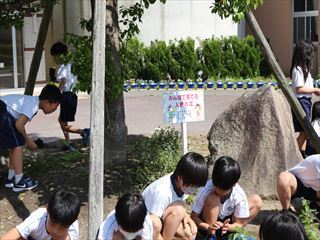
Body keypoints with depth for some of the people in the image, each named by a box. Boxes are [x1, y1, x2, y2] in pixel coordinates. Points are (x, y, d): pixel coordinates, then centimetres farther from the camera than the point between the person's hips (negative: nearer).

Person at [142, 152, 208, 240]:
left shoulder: (183, 185, -12)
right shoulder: (163, 191, -34)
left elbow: (181, 210, 4)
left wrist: (186, 217, -16)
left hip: (162, 219, 7)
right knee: (177, 209, -32)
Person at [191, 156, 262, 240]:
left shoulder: (239, 195, -22)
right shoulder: (206, 190, -27)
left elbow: (239, 223, -15)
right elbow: (194, 216, -21)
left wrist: (229, 227, -39)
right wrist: (208, 227, -39)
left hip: (227, 223, 4)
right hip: (209, 224, -3)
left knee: (256, 201, -11)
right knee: (212, 198, -33)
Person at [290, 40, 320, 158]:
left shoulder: (304, 68, 15)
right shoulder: (298, 69, -16)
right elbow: (299, 89, -21)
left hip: (306, 101, 10)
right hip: (301, 101, -10)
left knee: (305, 131, 11)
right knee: (304, 131, -9)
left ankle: (302, 155, 16)